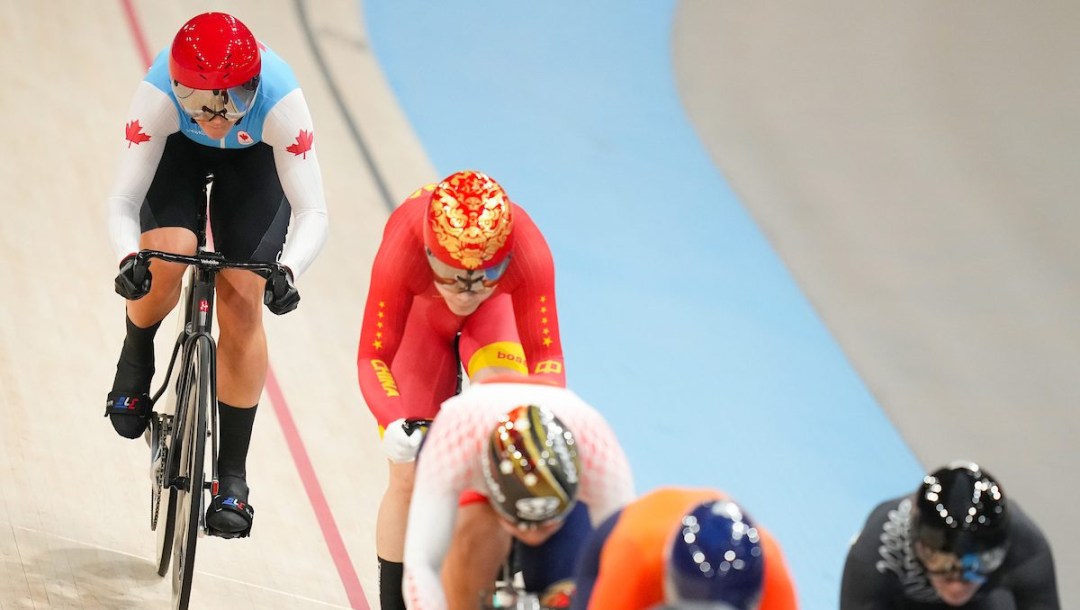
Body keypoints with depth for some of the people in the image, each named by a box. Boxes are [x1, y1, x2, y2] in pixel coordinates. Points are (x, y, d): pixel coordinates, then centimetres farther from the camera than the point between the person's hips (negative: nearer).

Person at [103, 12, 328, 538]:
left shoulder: (280, 101, -40)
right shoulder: (158, 95, -39)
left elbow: (311, 211, -35)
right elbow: (123, 199, -33)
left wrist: (289, 269, -53)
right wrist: (128, 258, -52)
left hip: (254, 159, 0)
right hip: (178, 148, 0)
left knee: (242, 307, -8)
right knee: (165, 260, -28)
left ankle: (232, 475, 3)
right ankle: (137, 356, 6)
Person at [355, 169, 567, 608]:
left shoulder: (528, 252, -41)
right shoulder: (401, 251, -43)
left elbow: (545, 354, -33)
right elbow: (373, 358, -37)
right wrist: (394, 423, -55)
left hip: (494, 313, 0)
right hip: (420, 315, 0)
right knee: (409, 477, -5)